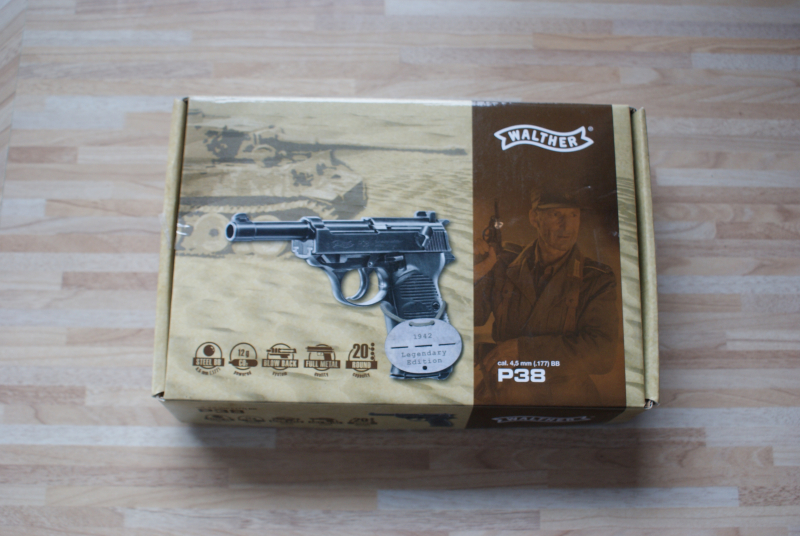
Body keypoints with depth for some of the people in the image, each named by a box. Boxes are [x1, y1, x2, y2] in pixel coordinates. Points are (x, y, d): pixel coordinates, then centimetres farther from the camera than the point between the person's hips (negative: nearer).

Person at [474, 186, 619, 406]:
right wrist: (474, 278, -14)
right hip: (498, 398, -1)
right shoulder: (504, 263, 6)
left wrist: (523, 349, -17)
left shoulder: (597, 279, -2)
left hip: (565, 399, 1)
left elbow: (603, 354, -13)